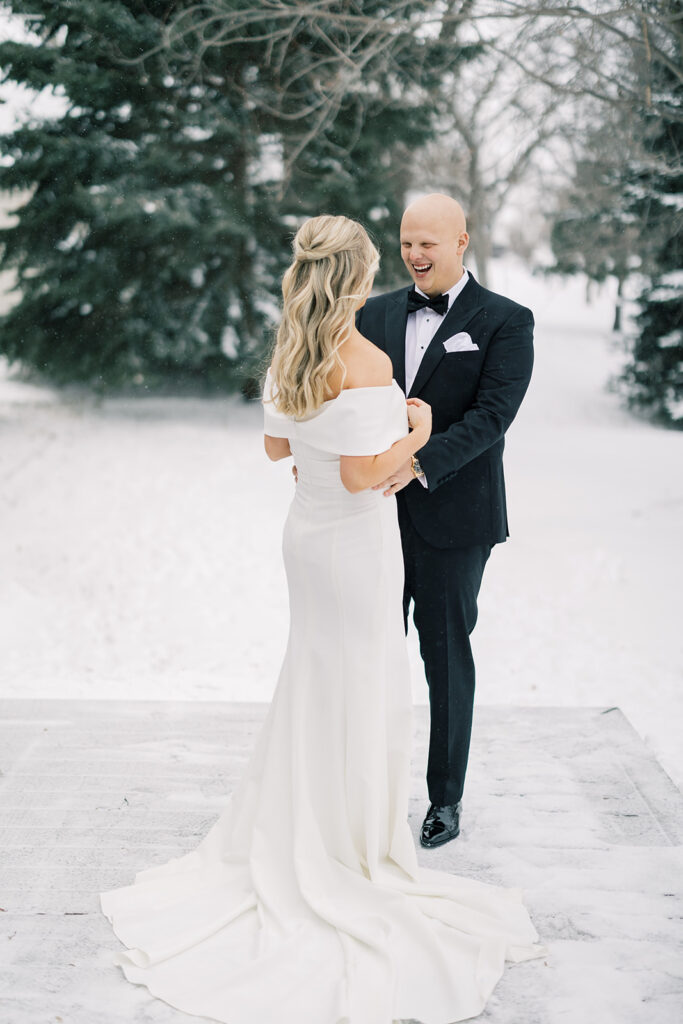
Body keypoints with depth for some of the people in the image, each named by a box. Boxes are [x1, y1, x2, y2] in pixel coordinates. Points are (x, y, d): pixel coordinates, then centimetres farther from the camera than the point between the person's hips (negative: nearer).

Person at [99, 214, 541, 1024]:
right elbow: (363, 473, -25)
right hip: (356, 539, -8)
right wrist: (415, 431, -9)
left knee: (315, 682, 21)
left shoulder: (289, 355, 2)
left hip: (307, 530, 8)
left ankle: (286, 838, 34)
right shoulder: (366, 361, -22)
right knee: (362, 692, 6)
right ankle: (353, 857, 19)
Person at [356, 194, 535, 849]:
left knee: (446, 656, 8)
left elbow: (493, 414, -16)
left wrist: (419, 464, -27)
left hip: (452, 519, -4)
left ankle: (446, 798, 23)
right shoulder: (375, 314, 9)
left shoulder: (506, 321, -5)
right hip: (379, 512, 4)